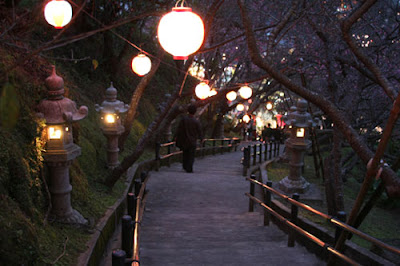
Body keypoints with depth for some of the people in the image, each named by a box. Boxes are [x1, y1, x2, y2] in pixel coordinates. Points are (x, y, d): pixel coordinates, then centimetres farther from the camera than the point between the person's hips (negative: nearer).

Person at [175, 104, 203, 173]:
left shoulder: (183, 119, -11)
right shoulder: (196, 122, -13)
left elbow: (179, 128, -8)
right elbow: (199, 131, -2)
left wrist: (176, 136, 5)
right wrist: (201, 138, 16)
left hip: (184, 140, 2)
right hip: (192, 141, -2)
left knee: (185, 153, 21)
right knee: (191, 155, 5)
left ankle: (185, 166, 28)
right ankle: (189, 169, -1)